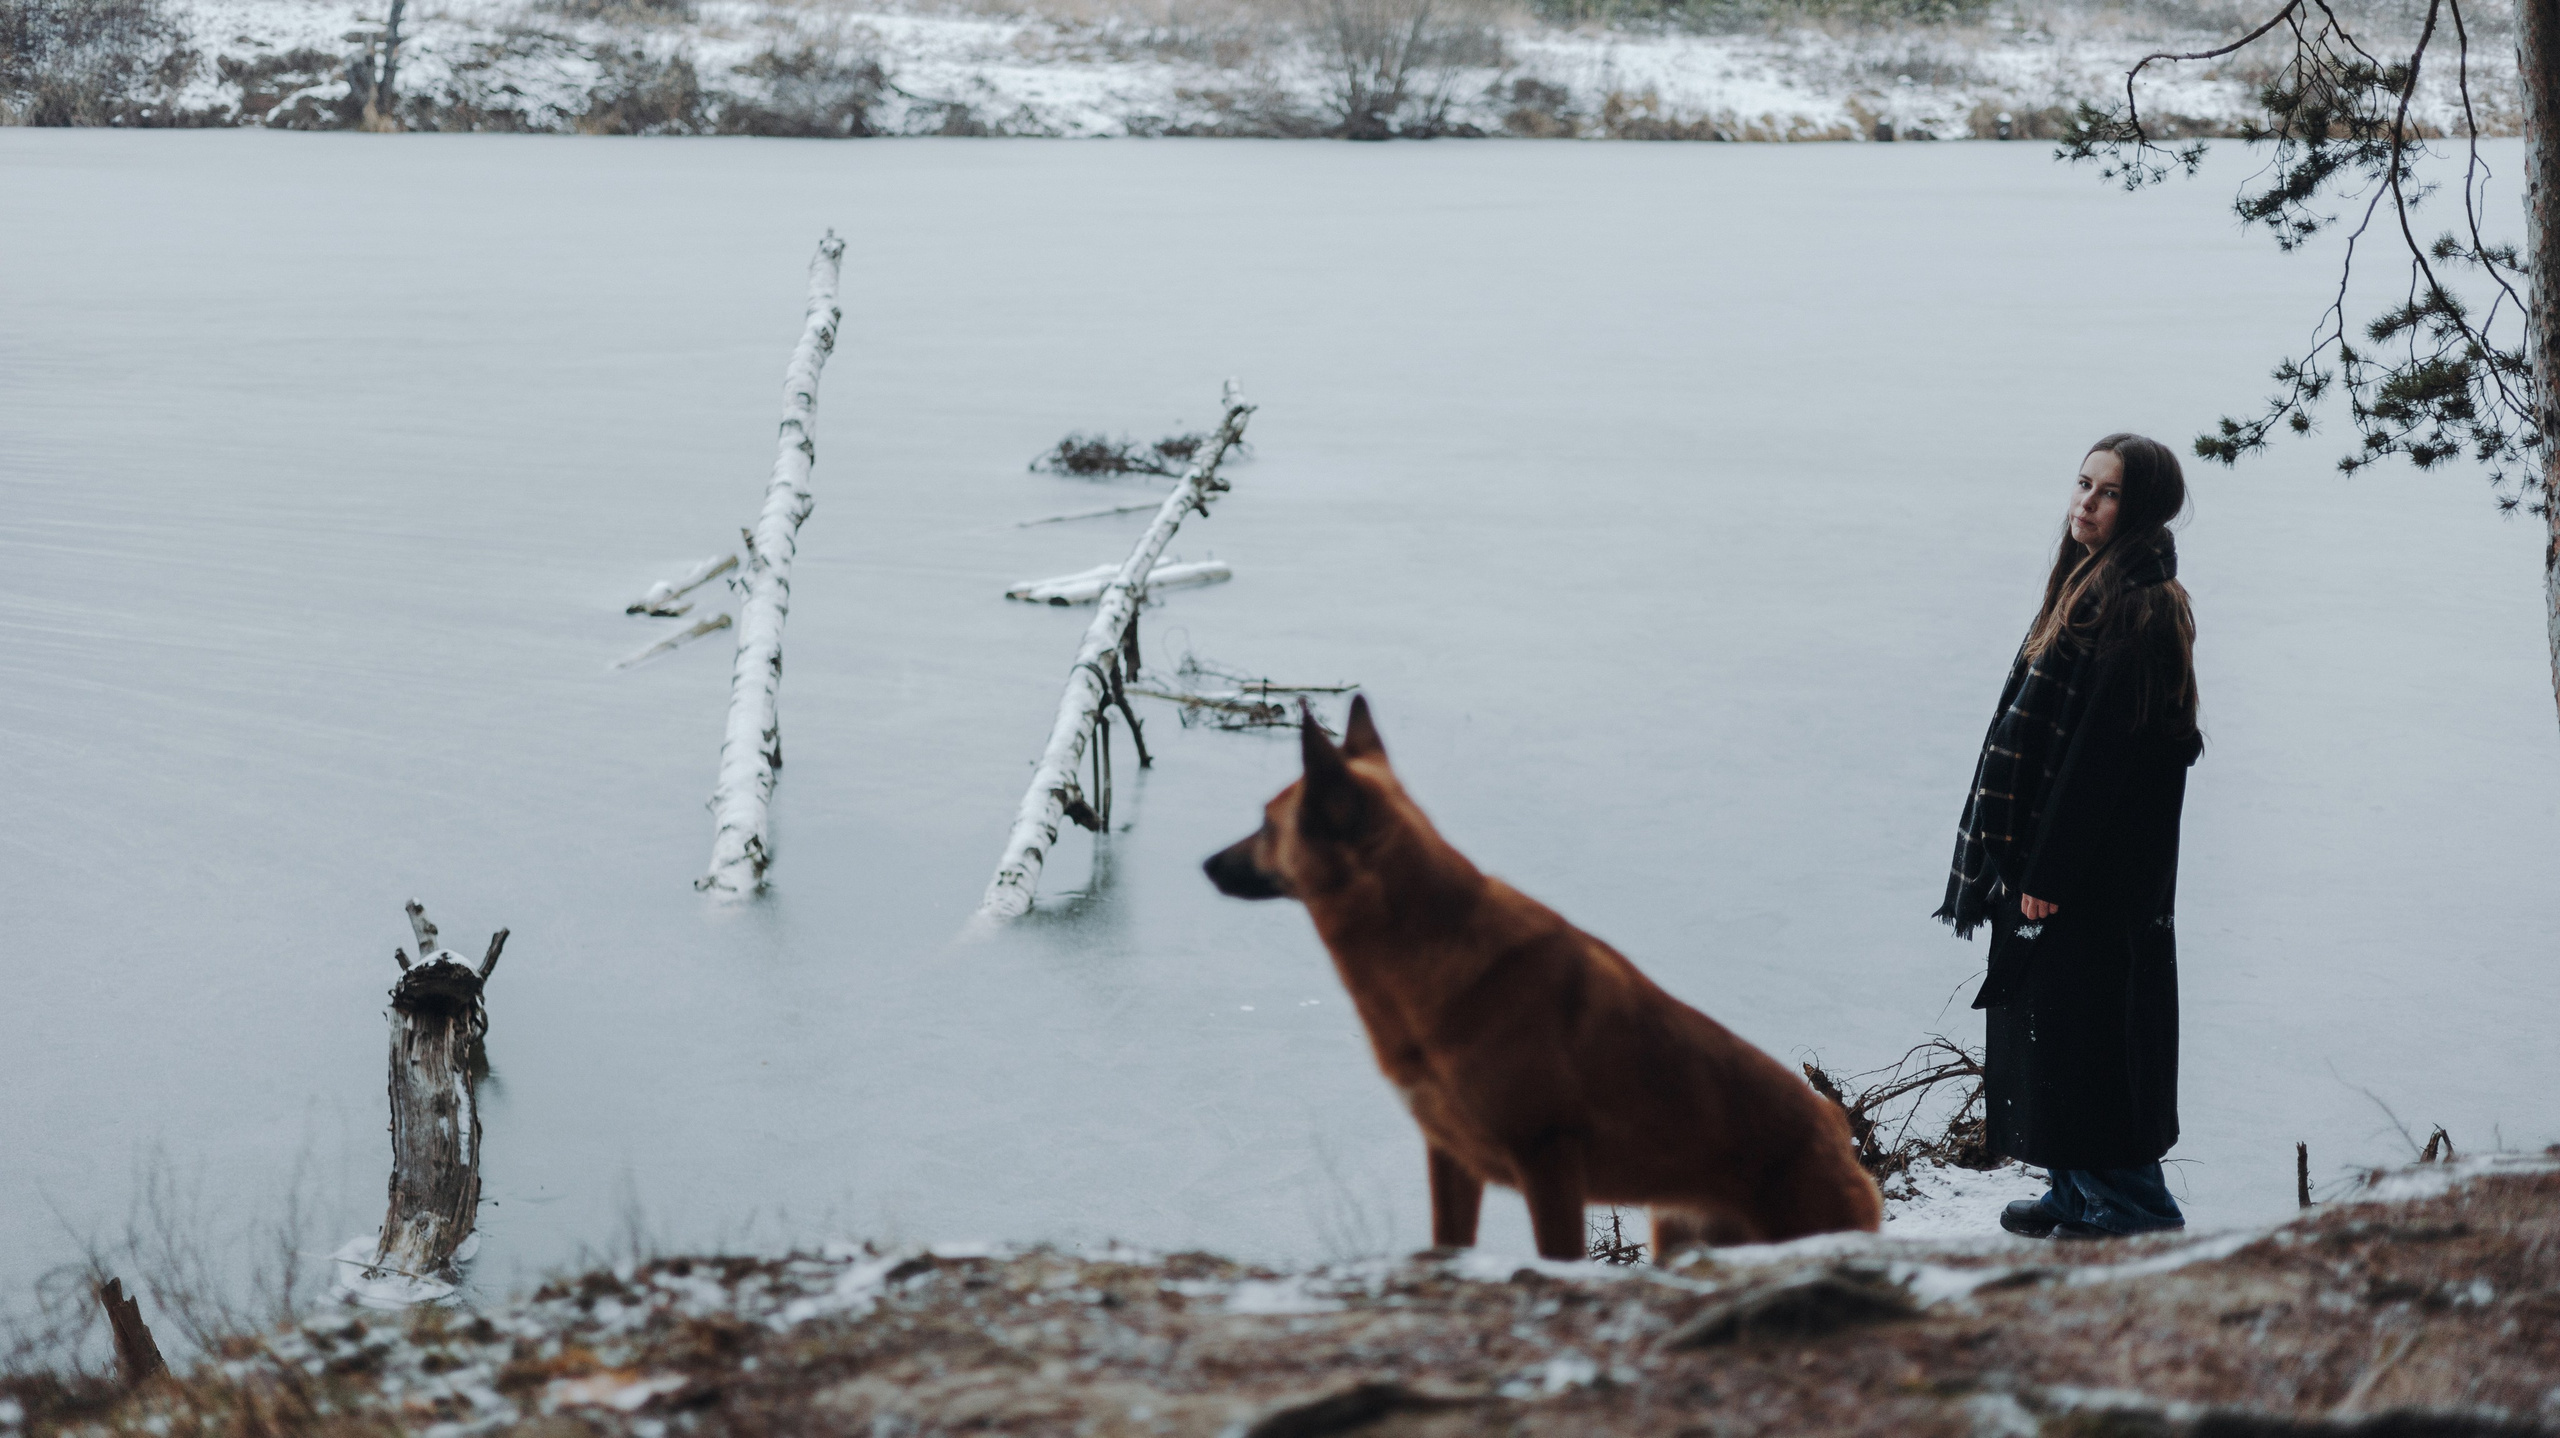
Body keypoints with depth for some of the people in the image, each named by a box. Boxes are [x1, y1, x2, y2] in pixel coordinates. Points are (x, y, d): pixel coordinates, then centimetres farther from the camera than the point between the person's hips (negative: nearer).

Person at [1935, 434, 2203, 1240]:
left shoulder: (2136, 607, -18)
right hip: (2051, 856, 10)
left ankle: (2131, 1206, 5)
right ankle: (2080, 1192, 24)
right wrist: (2028, 863, 15)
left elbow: (2103, 748, -21)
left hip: (2099, 871, -10)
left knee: (2087, 1028, -3)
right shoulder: (2088, 588, 12)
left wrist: (2048, 872, -21)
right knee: (2052, 1025, 14)